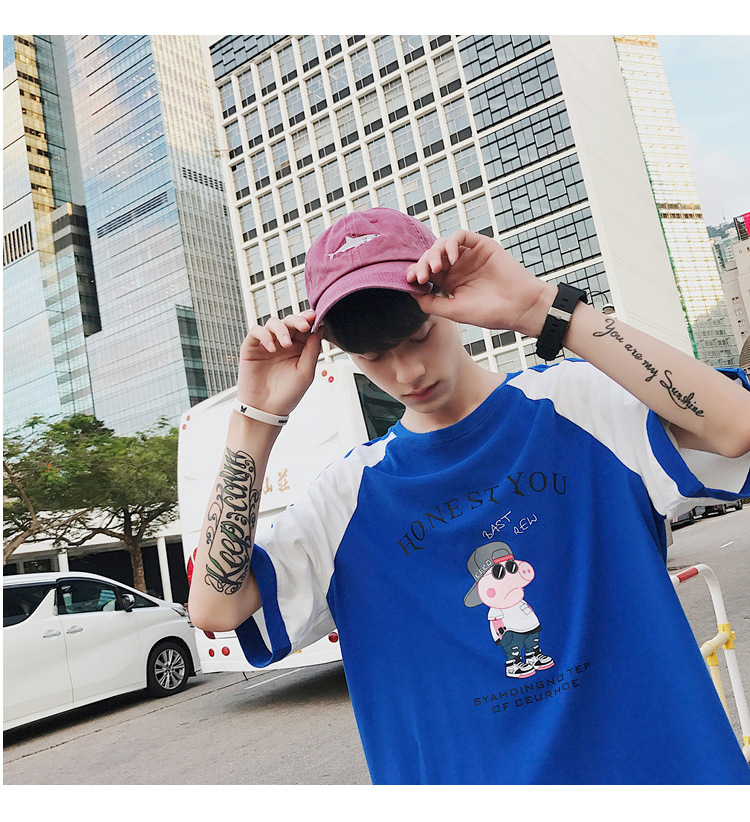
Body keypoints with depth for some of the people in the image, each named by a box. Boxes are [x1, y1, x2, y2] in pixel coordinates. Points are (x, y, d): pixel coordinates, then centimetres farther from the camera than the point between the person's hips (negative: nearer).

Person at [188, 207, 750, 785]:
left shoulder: (572, 401, -6)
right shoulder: (352, 494, -1)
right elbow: (216, 607, -9)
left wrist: (541, 309, -26)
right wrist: (257, 418, -13)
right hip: (463, 775, 2)